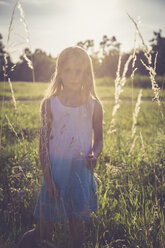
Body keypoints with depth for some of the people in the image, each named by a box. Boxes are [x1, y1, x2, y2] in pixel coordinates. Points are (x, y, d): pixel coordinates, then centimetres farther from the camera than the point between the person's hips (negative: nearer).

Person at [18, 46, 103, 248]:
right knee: (44, 230, 9)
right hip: (54, 170, 0)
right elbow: (43, 143, -3)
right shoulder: (49, 104, -5)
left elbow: (98, 139, 9)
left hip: (81, 171, 1)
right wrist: (47, 177, -8)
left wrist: (94, 155, -13)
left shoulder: (94, 106, -2)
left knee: (77, 227, 11)